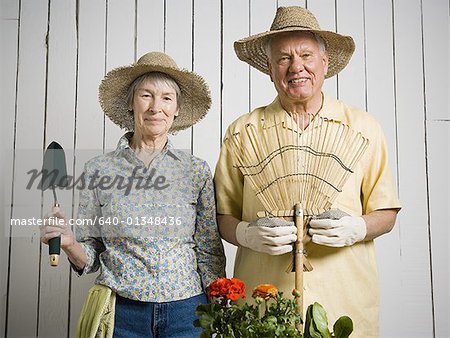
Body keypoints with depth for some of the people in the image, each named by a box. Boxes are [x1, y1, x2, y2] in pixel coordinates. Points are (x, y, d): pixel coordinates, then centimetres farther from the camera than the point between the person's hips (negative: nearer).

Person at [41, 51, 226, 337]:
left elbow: (210, 254, 1)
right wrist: (69, 244, -16)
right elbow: (90, 258, 3)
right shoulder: (99, 170, -2)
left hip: (186, 312, 0)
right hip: (122, 313, 0)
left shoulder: (197, 171, -2)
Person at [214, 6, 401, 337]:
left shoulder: (363, 127, 5)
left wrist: (357, 228, -13)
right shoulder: (243, 131, 3)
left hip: (345, 299, 1)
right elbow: (222, 216, 5)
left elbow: (386, 213, 7)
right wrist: (247, 234, -15)